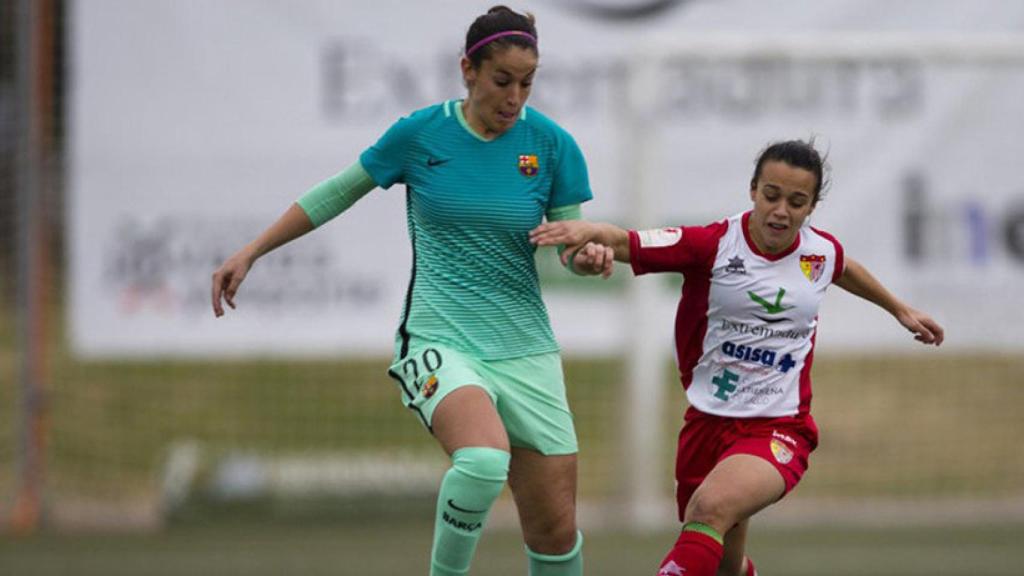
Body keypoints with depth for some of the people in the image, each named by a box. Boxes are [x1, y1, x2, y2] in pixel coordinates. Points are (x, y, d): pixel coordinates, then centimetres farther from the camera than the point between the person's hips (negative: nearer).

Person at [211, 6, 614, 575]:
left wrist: (590, 256, -20)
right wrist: (250, 253, 10)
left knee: (556, 530, 1)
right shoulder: (420, 133, -4)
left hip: (523, 351, 3)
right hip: (438, 342, -3)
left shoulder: (551, 143, -2)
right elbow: (338, 193, 10)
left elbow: (571, 244, 4)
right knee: (485, 458, -34)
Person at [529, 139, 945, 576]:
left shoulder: (821, 252, 0)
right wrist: (588, 231, -41)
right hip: (707, 422, 1)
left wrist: (900, 309, 40)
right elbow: (624, 243, -19)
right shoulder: (714, 245, -10)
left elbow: (846, 270, 25)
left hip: (779, 429, -1)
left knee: (710, 507, -32)